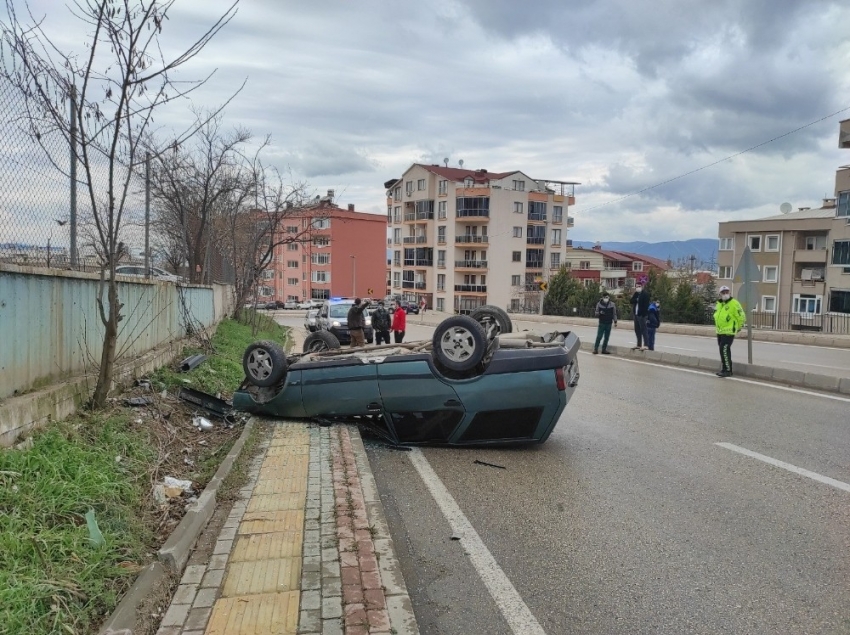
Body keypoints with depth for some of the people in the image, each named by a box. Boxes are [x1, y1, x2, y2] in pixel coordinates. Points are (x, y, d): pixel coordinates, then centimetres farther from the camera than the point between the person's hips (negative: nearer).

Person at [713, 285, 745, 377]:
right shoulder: (719, 304, 13)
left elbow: (741, 317, -9)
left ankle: (728, 371, -7)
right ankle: (724, 369, 22)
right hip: (720, 332, 9)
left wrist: (738, 328, -1)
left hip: (728, 332, -8)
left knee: (724, 350, -13)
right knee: (723, 350, 13)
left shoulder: (734, 304, -12)